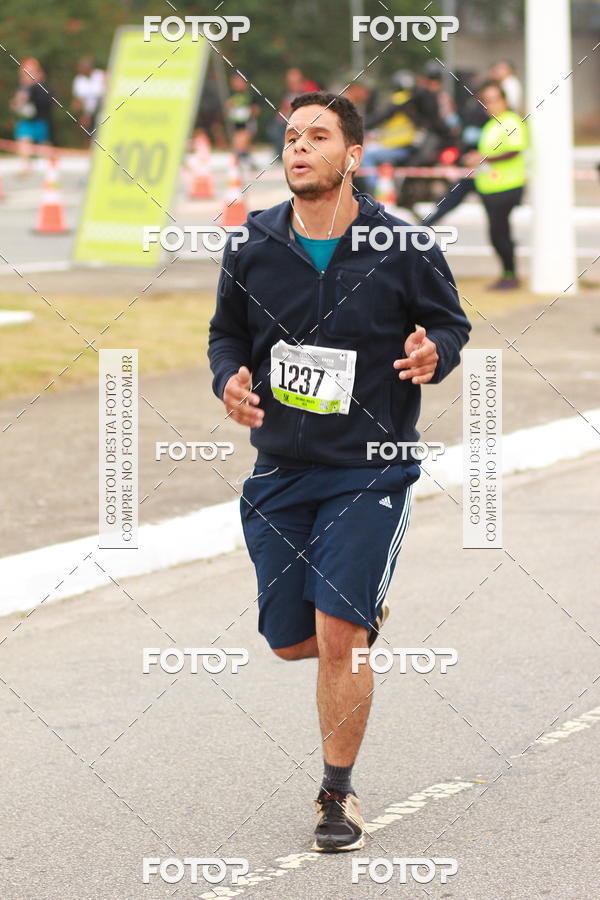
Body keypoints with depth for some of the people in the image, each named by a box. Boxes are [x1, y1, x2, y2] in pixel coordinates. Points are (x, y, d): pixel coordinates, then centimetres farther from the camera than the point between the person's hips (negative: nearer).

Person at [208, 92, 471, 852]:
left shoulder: (400, 248, -8)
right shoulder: (253, 246, -1)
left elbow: (449, 320, 4)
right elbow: (227, 330, 12)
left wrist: (434, 353, -18)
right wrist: (230, 379, -9)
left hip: (371, 469, -4)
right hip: (280, 469, 4)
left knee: (337, 635, -12)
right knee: (292, 641, 8)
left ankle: (338, 793, 5)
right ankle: (365, 612, 45)